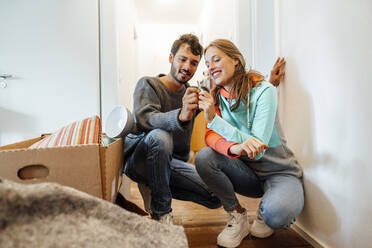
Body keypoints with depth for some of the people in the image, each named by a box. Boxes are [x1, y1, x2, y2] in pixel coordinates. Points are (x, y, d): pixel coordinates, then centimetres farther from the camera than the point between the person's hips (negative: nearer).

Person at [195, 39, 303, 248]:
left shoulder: (263, 91, -18)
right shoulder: (216, 97, -1)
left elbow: (258, 149, -24)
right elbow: (211, 136, -15)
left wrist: (214, 119, -30)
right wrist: (234, 148, -38)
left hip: (280, 172, -4)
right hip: (248, 172, 4)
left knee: (276, 214, -34)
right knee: (204, 158, -23)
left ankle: (264, 214, 5)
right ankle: (238, 217, -3)